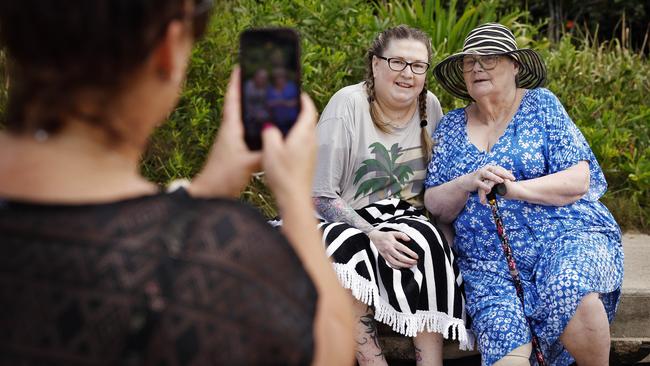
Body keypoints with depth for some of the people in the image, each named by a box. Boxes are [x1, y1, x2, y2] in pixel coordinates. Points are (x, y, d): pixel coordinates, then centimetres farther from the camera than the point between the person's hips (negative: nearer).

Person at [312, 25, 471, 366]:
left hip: (404, 220, 3)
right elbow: (320, 195, -14)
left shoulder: (430, 105, 1)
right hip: (348, 221, -3)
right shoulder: (348, 104, -13)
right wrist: (373, 236, -25)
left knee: (425, 242, -28)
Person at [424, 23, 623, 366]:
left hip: (567, 235, -1)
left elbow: (578, 180, -4)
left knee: (570, 291, -35)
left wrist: (513, 188, -17)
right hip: (490, 264, 2)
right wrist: (468, 183, -13)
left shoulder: (541, 105, 4)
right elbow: (434, 206, 8)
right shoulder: (451, 127, 12)